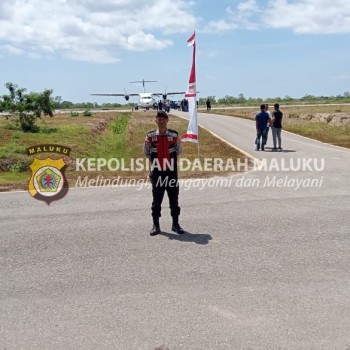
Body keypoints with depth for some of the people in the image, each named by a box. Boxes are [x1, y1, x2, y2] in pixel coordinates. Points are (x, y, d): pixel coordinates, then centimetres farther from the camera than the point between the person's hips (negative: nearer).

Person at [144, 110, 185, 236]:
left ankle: (175, 224, 20)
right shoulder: (150, 135, 1)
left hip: (171, 171, 0)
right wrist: (146, 145, -11)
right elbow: (147, 154, 7)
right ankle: (156, 225, 16)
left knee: (174, 199, 8)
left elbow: (178, 152, 7)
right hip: (157, 172, 0)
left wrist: (178, 144, -12)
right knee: (156, 200, 7)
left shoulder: (174, 134, 1)